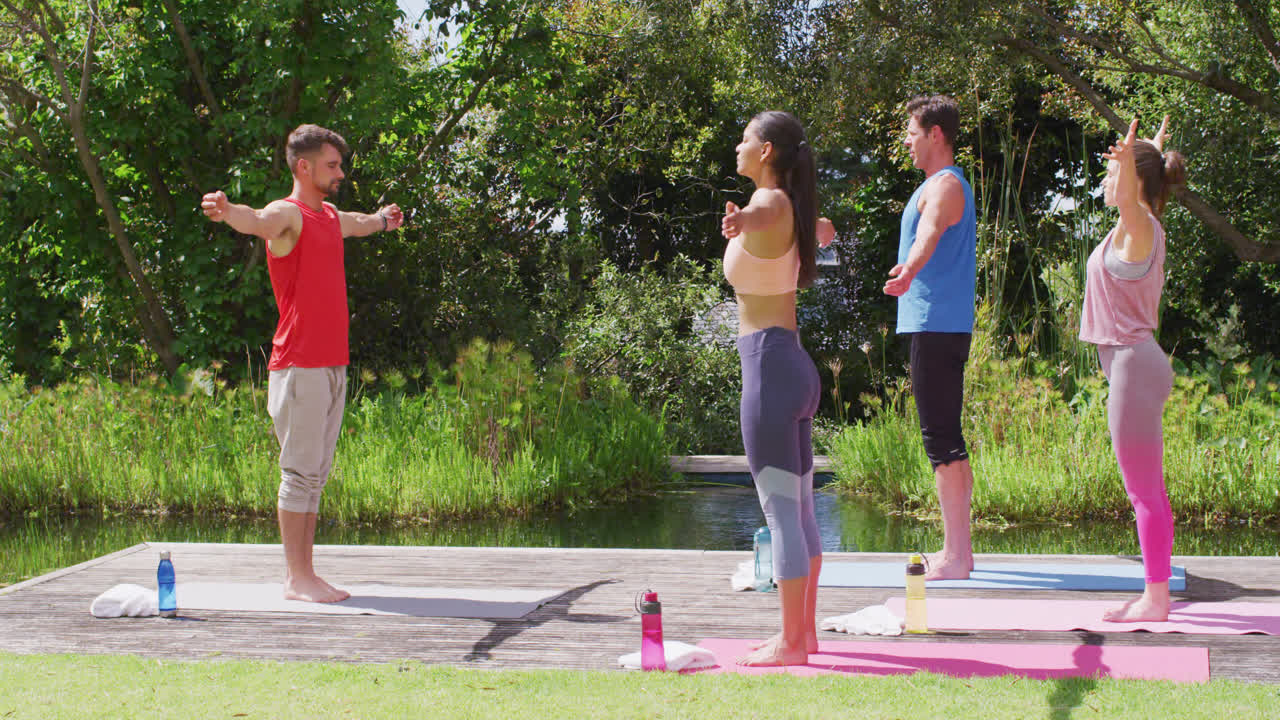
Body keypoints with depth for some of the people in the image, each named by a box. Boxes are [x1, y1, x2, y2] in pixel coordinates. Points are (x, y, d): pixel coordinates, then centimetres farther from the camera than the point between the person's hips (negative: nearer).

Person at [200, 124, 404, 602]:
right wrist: (228, 211, -55)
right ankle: (297, 578, -2)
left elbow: (359, 224, 44)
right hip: (299, 366, -9)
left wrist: (383, 220, 64)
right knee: (300, 472, -6)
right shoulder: (287, 214, -8)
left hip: (332, 365, 9)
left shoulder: (331, 217, 19)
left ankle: (303, 574, 15)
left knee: (317, 474, 10)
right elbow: (256, 221, -32)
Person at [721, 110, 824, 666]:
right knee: (799, 507, 14)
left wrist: (739, 222, -62)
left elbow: (761, 215, -39)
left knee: (781, 509, -6)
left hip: (769, 364, -10)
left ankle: (791, 644, -2)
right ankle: (803, 632, 23)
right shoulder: (789, 209, 16)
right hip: (794, 365, 10)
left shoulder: (771, 203, -11)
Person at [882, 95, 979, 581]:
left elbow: (930, 233, -35)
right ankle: (959, 549, 20)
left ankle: (955, 558, -9)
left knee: (941, 439, -10)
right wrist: (910, 272, 61)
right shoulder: (945, 183, 21)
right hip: (942, 325, 10)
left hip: (936, 324, -10)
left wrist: (908, 271, -55)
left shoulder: (944, 185, -11)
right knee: (947, 437, 13)